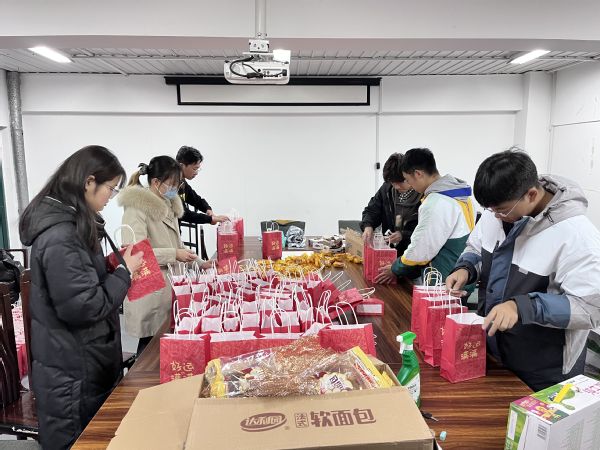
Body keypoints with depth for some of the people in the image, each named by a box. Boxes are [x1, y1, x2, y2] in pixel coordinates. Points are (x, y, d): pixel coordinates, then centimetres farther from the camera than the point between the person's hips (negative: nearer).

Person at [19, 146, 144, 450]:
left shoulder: (70, 223, 6)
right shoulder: (60, 236, -25)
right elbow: (83, 306, -27)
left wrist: (113, 265, 4)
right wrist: (124, 271, -15)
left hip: (80, 359, 9)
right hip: (72, 370, -9)